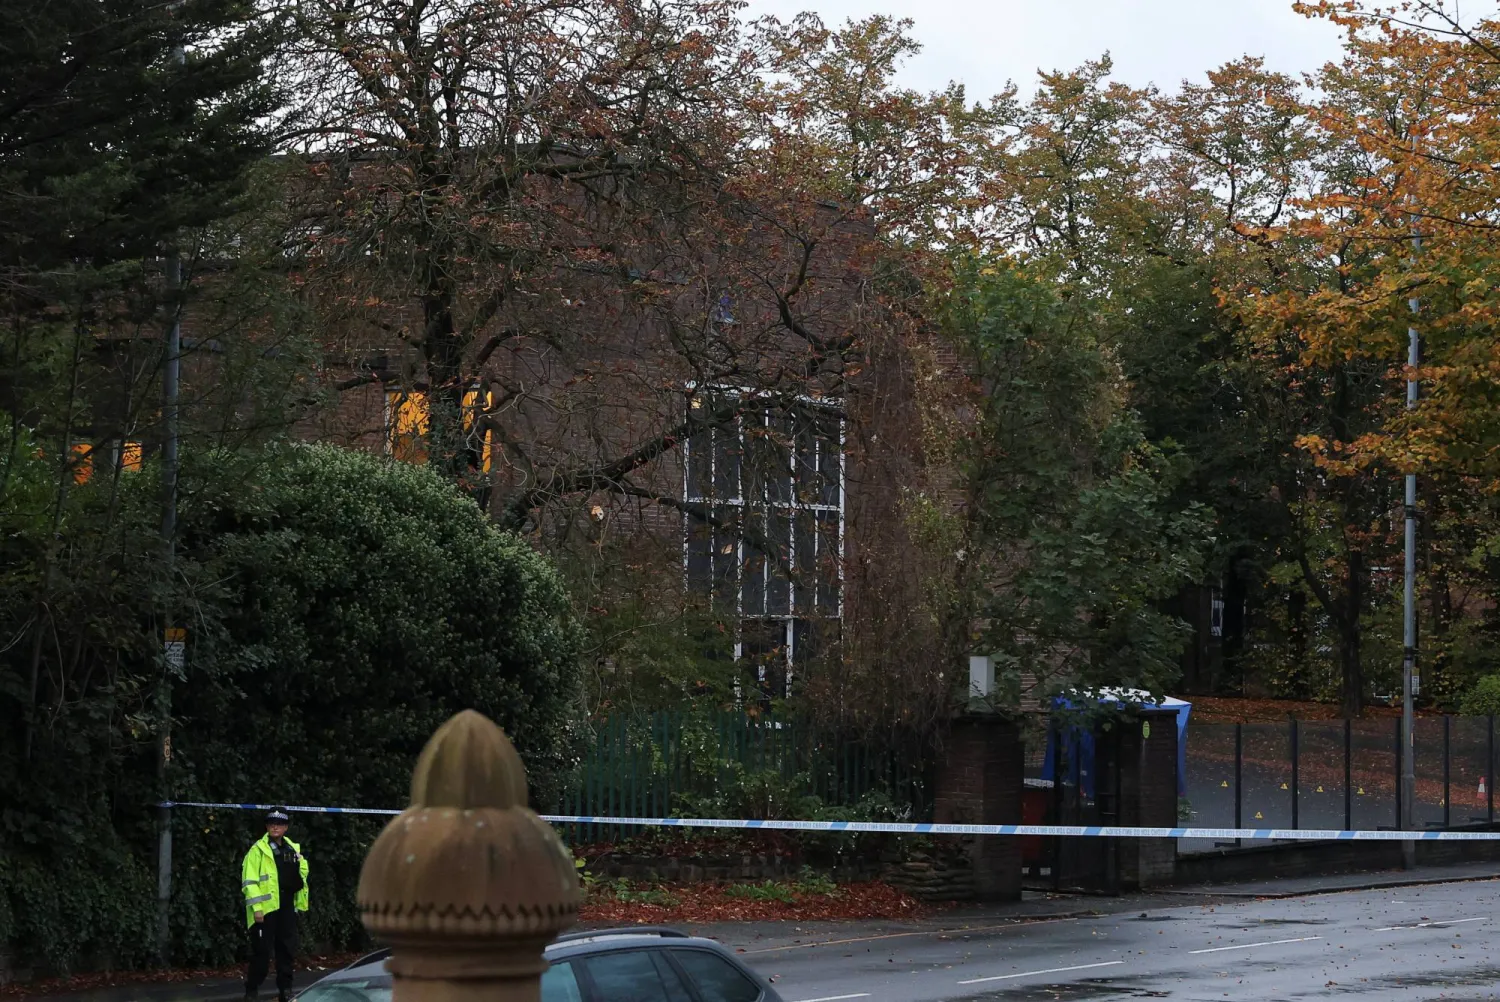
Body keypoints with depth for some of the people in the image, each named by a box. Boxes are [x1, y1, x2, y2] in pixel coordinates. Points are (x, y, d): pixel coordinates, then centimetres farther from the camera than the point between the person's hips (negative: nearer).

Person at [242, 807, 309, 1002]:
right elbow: (249, 881, -10)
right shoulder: (258, 850, -5)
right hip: (266, 907, -6)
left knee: (287, 949, 10)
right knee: (262, 950, -4)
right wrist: (256, 907, -16)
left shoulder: (293, 849, 13)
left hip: (287, 907, 6)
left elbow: (303, 873, 25)